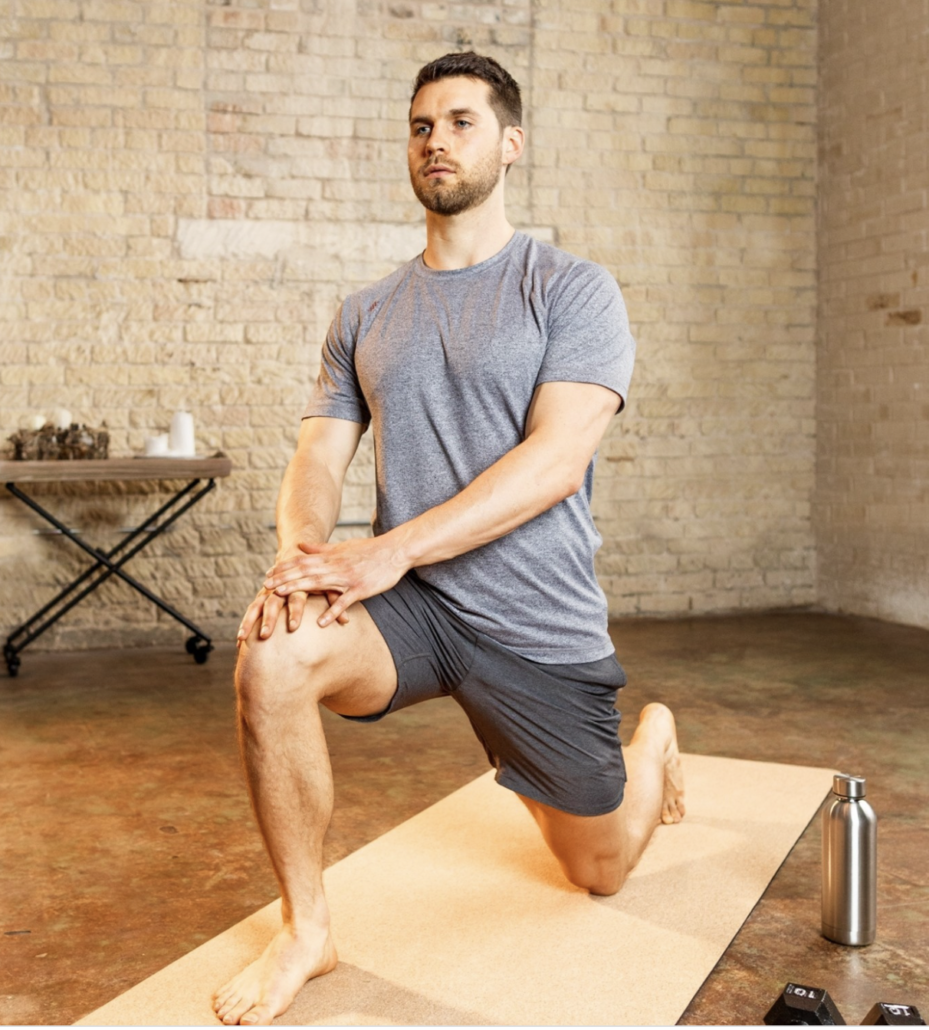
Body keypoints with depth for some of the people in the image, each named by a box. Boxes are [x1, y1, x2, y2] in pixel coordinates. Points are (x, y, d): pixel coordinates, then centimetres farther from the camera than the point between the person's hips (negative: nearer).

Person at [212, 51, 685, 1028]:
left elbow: (556, 458, -19)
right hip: (411, 609, 3)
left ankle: (650, 737, 46)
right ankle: (305, 929, -10)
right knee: (271, 654, -30)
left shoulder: (571, 290, -6)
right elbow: (319, 456, 4)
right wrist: (302, 550, -21)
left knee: (598, 870, 10)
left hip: (539, 625, -2)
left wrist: (388, 551, -28)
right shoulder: (366, 315, 10)